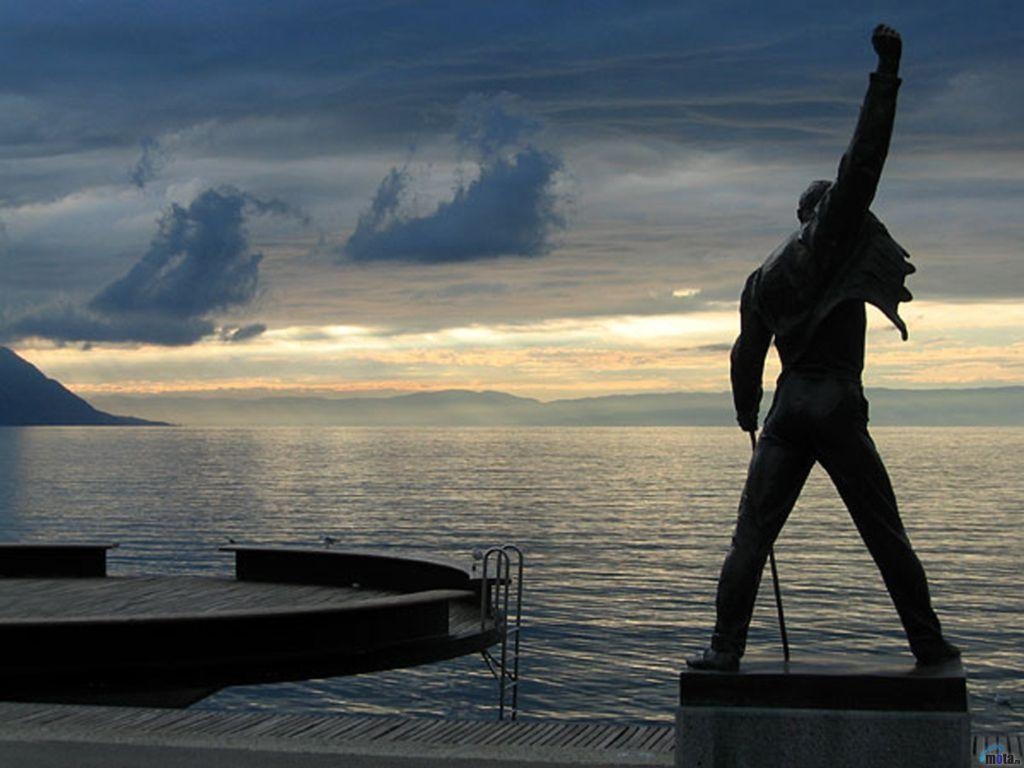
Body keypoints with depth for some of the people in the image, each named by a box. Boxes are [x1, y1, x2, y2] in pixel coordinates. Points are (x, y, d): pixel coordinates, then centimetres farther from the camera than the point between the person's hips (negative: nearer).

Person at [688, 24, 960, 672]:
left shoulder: (765, 278, 16)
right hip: (838, 408, -4)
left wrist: (747, 411, 37)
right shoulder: (832, 241, 0)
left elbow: (748, 352, 20)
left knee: (752, 535, 3)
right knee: (886, 536, 4)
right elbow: (864, 159, -8)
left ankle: (727, 647, -4)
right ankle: (929, 646, 8)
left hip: (788, 410, 4)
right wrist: (888, 71, -7)